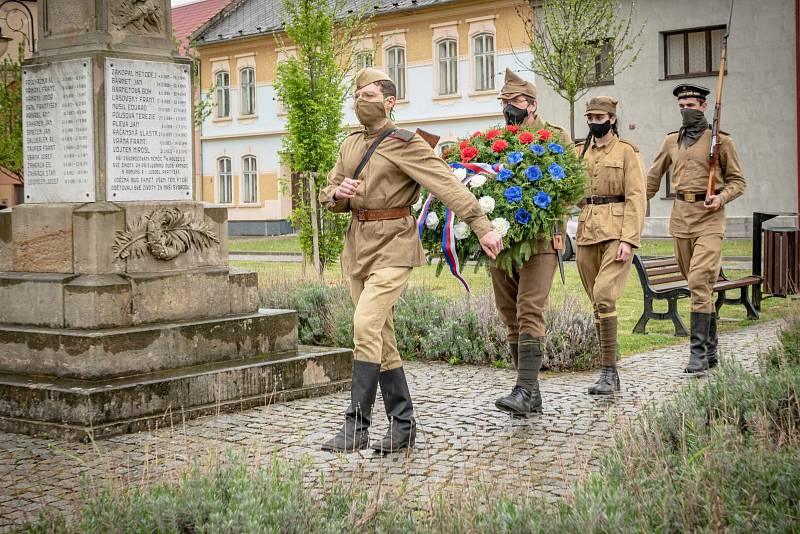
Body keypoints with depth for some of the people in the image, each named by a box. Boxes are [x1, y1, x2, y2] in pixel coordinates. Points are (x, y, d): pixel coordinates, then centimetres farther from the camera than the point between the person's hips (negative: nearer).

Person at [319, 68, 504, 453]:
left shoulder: (405, 144, -8)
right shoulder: (350, 145, 13)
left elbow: (449, 185, -15)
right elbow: (327, 196, 17)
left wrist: (482, 227, -24)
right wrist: (338, 193, -7)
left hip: (393, 247, -7)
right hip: (358, 245, 7)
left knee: (365, 326, -20)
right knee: (381, 337, 9)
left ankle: (356, 427, -15)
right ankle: (403, 425, 18)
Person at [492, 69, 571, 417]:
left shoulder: (557, 138, 4)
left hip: (539, 239, -5)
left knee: (530, 312, -16)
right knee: (511, 318, 7)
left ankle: (524, 391, -19)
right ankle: (532, 394, 16)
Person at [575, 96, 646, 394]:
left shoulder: (627, 151, -1)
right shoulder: (581, 153, 15)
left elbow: (636, 198, -8)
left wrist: (628, 240, -16)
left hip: (616, 232, -6)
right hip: (586, 232, 6)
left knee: (604, 297, -19)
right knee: (597, 302, 8)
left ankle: (608, 372, -13)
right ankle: (610, 375, 16)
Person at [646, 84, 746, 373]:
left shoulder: (721, 140, -1)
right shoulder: (672, 141, 12)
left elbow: (738, 181, 3)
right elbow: (653, 178, 20)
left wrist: (721, 198, -15)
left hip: (709, 219, -5)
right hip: (680, 216, 5)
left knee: (699, 282, -16)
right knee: (696, 283, 10)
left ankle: (699, 353, -13)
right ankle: (711, 349, 21)